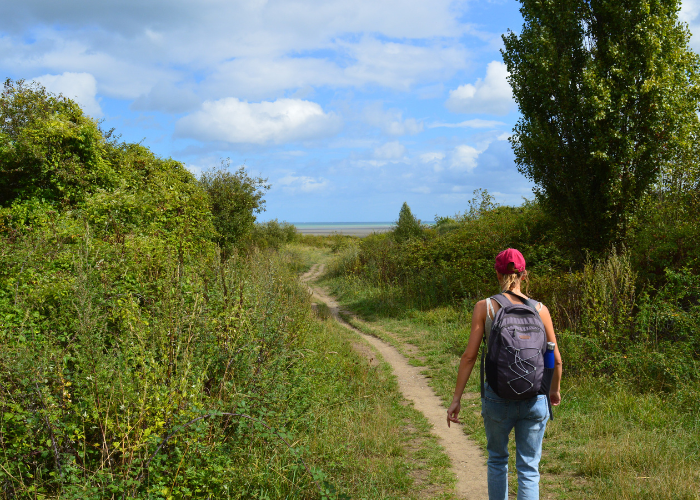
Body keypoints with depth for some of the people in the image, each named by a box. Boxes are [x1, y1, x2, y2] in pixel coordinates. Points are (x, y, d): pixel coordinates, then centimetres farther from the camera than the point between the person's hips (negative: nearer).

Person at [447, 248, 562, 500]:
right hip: (534, 398, 1)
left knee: (497, 460, 23)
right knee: (529, 468, 10)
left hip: (498, 396, 0)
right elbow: (556, 359, 3)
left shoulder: (484, 307, -6)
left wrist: (456, 398, -1)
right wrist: (555, 389, 22)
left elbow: (469, 356, -8)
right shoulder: (540, 309, -2)